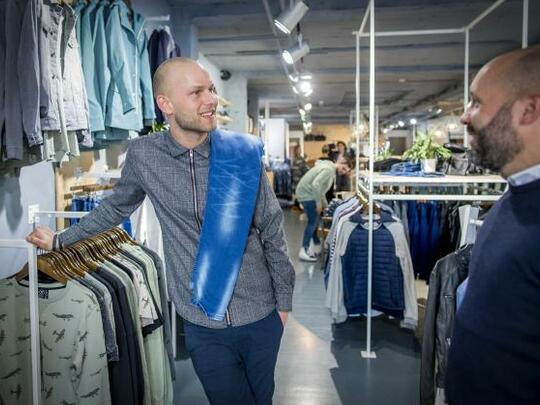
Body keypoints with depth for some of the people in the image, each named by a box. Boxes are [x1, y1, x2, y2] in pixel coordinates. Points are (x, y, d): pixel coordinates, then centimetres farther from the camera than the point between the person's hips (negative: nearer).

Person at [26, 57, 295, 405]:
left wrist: (285, 299, 3)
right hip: (203, 325, 0)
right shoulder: (143, 155, -9)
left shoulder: (243, 151, -11)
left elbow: (272, 231, -3)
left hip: (261, 318, 1)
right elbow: (116, 208, 10)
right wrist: (60, 240, 17)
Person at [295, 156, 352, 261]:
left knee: (314, 221, 17)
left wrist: (326, 205, 23)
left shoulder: (330, 170, 16)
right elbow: (315, 184, -27)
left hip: (307, 193, 10)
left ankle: (317, 246, 30)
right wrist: (318, 203, -21)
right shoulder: (329, 169, -18)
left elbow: (321, 188, 23)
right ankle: (304, 251, -4)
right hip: (306, 194, -10)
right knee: (313, 222, -7)